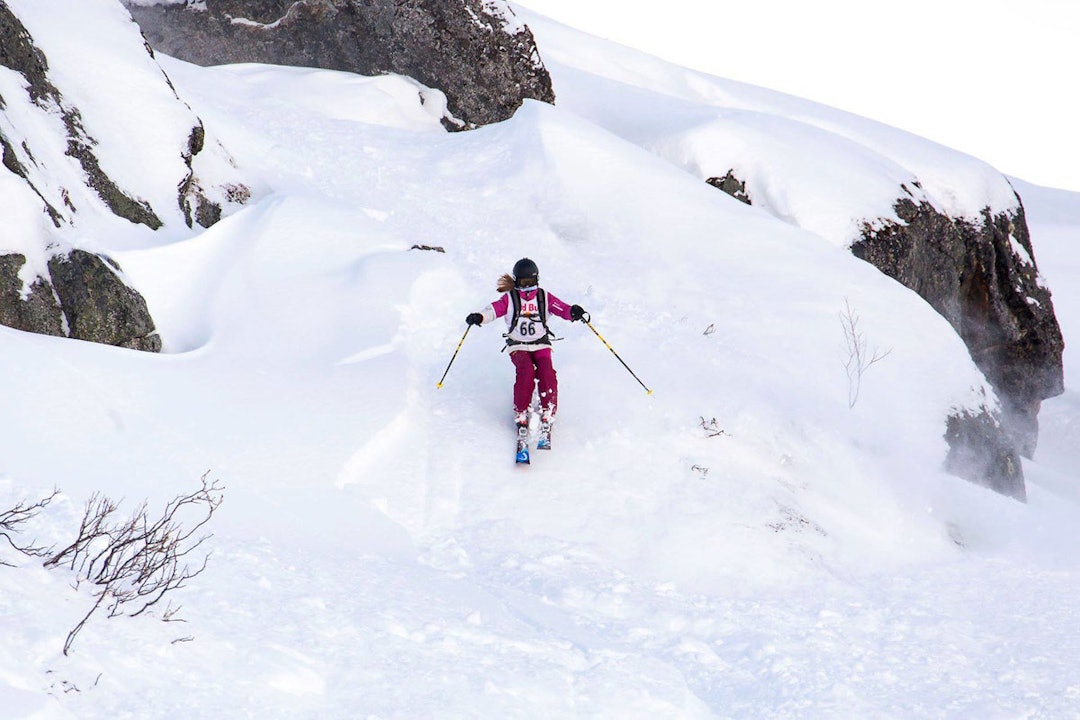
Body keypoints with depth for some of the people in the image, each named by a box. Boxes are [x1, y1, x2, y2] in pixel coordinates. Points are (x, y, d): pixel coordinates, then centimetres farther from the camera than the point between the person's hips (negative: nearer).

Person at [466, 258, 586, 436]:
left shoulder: (544, 297, 6)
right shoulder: (510, 298, 3)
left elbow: (562, 309, -7)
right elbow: (494, 309, -12)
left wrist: (573, 312, -30)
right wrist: (479, 317, -33)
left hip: (541, 344, 1)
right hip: (518, 346, -1)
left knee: (547, 373, -25)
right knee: (526, 371, -28)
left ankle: (548, 414, -18)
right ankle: (521, 413, -19)